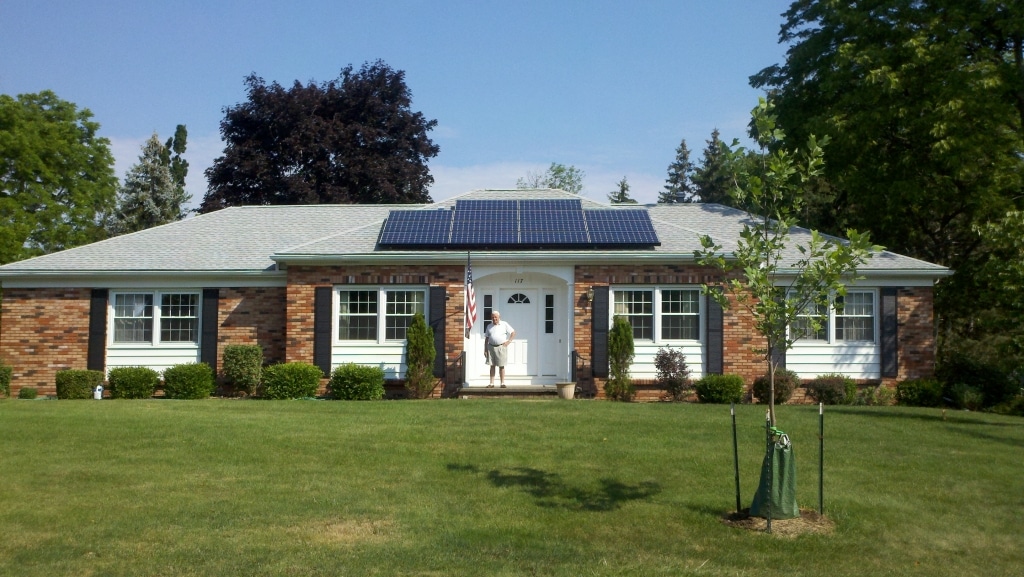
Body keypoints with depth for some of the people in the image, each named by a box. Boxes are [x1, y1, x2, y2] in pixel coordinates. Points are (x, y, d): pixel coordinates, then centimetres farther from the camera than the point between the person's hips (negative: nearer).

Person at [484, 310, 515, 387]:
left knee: (501, 366, -1)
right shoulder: (489, 327, 13)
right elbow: (486, 339, 14)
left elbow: (513, 332, 5)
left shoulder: (504, 325, 4)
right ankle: (491, 383, 6)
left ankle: (502, 383, 3)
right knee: (492, 366, 4)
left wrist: (508, 341, -5)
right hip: (491, 347, 3)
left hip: (501, 347, -3)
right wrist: (485, 350, 7)